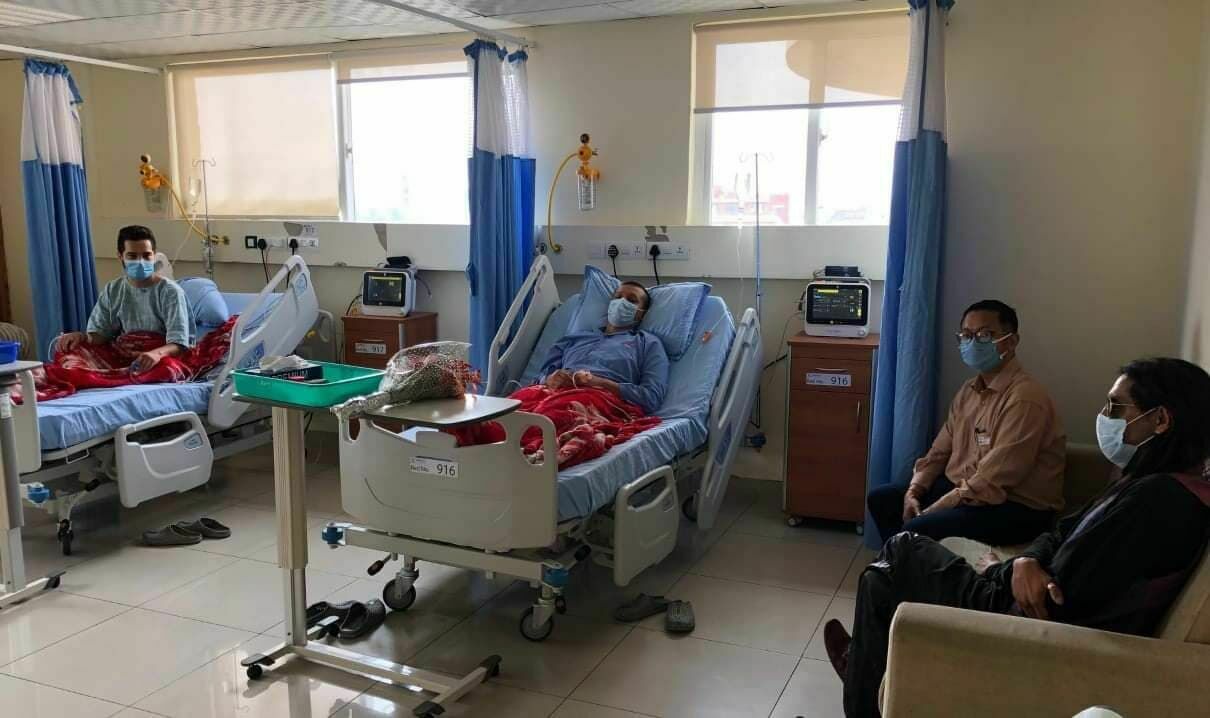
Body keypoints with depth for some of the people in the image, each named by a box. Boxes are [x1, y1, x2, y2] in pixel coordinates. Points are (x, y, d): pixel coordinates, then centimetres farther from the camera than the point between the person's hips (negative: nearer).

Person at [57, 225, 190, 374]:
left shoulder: (170, 292, -10)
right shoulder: (112, 291, 7)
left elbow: (178, 344, -19)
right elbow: (100, 333, 11)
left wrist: (157, 353, -40)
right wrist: (83, 336, -12)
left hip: (163, 361, -4)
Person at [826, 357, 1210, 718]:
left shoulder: (1156, 500, -27)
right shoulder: (1156, 481, 6)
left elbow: (1052, 601, -27)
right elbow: (1065, 533, 11)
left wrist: (1004, 572, -5)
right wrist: (1028, 562, -12)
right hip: (1052, 609, 9)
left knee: (901, 552, 7)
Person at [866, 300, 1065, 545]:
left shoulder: (1024, 398, -21)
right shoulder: (969, 390, 9)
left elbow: (992, 482, -26)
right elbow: (939, 452, 13)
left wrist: (930, 512, -22)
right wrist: (913, 492, -4)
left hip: (1015, 507, -9)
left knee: (917, 530, -27)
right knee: (880, 499, 5)